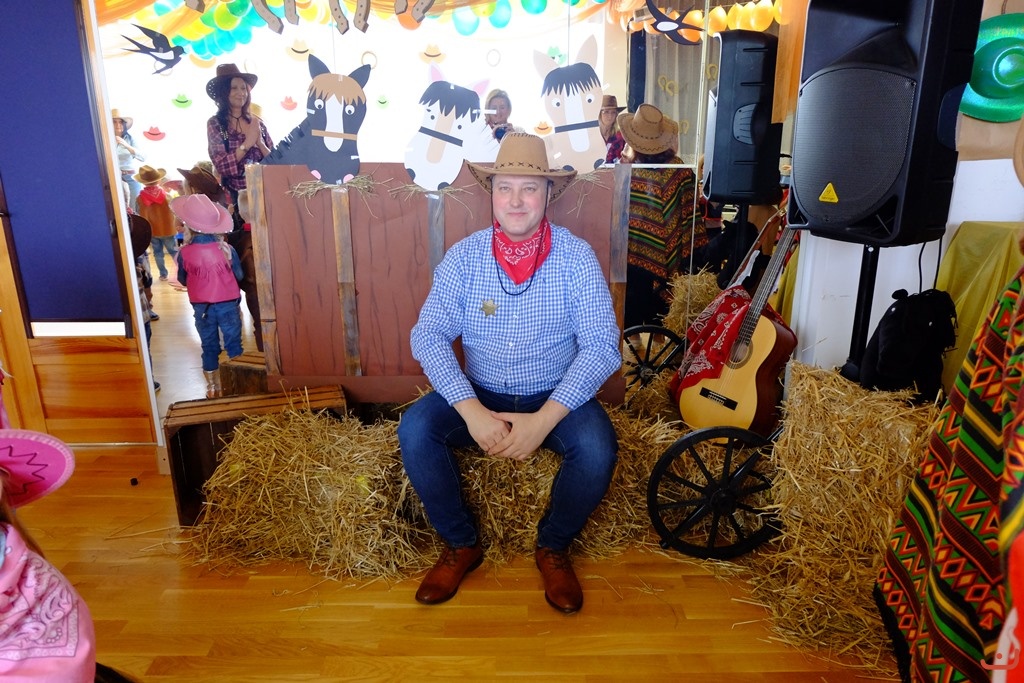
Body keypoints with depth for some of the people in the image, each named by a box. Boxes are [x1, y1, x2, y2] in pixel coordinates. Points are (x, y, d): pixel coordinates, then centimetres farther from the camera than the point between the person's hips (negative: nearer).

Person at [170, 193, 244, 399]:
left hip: (201, 307, 1)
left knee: (209, 346, 14)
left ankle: (213, 387, 25)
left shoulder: (184, 253, -11)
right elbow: (239, 275, 0)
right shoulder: (226, 249, -13)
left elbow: (183, 280, 3)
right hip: (228, 304, -1)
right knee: (233, 344, 10)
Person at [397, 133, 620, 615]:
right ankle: (461, 544, 2)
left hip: (555, 399, -1)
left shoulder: (576, 257, -9)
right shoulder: (464, 256, -5)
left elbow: (601, 347, -15)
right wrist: (472, 411, -26)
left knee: (597, 448, -29)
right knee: (414, 429, -23)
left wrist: (544, 419, -26)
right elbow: (428, 335, -11)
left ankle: (553, 546, 3)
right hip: (478, 397, 2)